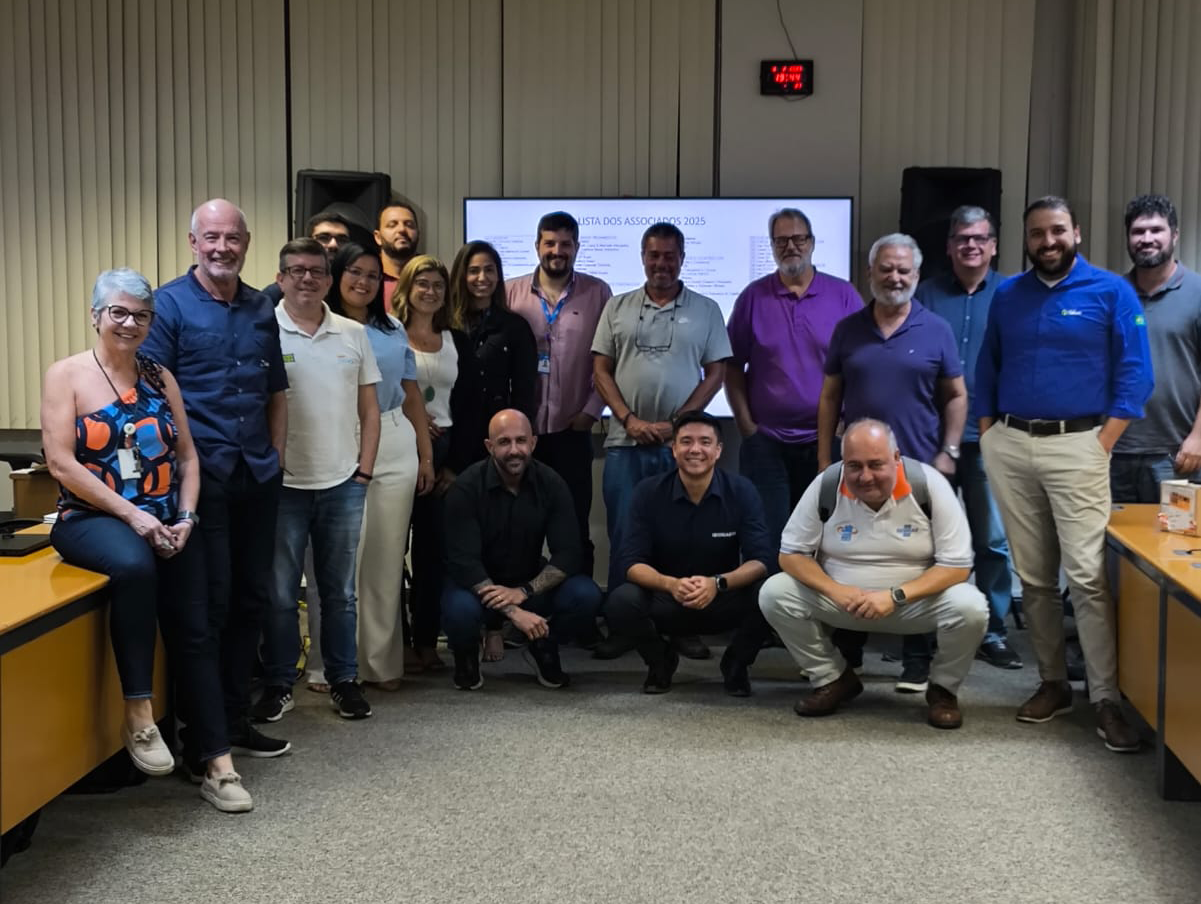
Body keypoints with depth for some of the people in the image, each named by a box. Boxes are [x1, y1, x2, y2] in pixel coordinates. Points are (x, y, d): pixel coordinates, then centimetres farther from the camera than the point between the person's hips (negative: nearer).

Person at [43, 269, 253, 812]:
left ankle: (217, 765, 0)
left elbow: (187, 456, 12)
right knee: (133, 565, -38)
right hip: (92, 520, -4)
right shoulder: (66, 375, -1)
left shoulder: (160, 378, 12)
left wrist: (186, 517, -6)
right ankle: (138, 715, -26)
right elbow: (60, 462, -10)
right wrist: (130, 514, -16)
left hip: (165, 526, 5)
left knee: (194, 635, -5)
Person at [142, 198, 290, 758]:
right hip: (201, 474, -6)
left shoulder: (261, 310, 13)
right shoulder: (168, 305, -4)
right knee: (209, 602, -3)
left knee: (252, 598, 11)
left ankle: (235, 720, 23)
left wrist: (277, 459, 12)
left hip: (257, 476, 6)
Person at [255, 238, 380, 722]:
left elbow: (369, 409, 10)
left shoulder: (354, 335, 6)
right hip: (282, 485, -3)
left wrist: (364, 470, 4)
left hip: (343, 486, 3)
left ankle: (343, 681, 24)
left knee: (340, 591, 13)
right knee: (279, 593, 6)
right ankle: (278, 684, 19)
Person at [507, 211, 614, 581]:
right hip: (520, 427, 1)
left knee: (574, 524, 6)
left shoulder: (597, 293, 2)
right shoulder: (510, 292, 4)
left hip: (572, 428, -1)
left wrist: (592, 410, -4)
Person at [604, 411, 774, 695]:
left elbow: (760, 561, -14)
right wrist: (671, 584, -33)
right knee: (620, 603, -31)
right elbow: (633, 563, -12)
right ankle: (660, 660, 4)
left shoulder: (741, 491, -9)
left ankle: (736, 664, 2)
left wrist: (718, 583, -34)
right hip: (666, 600, 0)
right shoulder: (648, 493, -8)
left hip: (726, 600, 0)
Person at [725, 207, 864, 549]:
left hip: (827, 442, 1)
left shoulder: (844, 296, 2)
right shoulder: (753, 297, 3)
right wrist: (746, 426, -2)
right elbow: (733, 367, 4)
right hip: (766, 443, 0)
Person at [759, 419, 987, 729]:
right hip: (842, 599, 2)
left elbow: (957, 566, -16)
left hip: (916, 600, -2)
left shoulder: (929, 485, -19)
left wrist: (896, 597, -28)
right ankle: (833, 678, 2)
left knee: (970, 608, -30)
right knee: (774, 593, -19)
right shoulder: (825, 486, -14)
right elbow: (791, 554, -6)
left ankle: (943, 688, 1)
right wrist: (835, 591, -23)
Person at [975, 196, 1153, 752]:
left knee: (1086, 575, -10)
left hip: (1077, 445, -4)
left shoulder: (1112, 293, 0)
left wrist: (1102, 447, -11)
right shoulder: (1007, 296, 12)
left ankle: (1107, 698, -5)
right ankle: (1052, 682, 19)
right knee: (1033, 576, 8)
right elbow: (986, 371, 16)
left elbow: (1133, 376, -4)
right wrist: (988, 437, 6)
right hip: (1008, 446, 4)